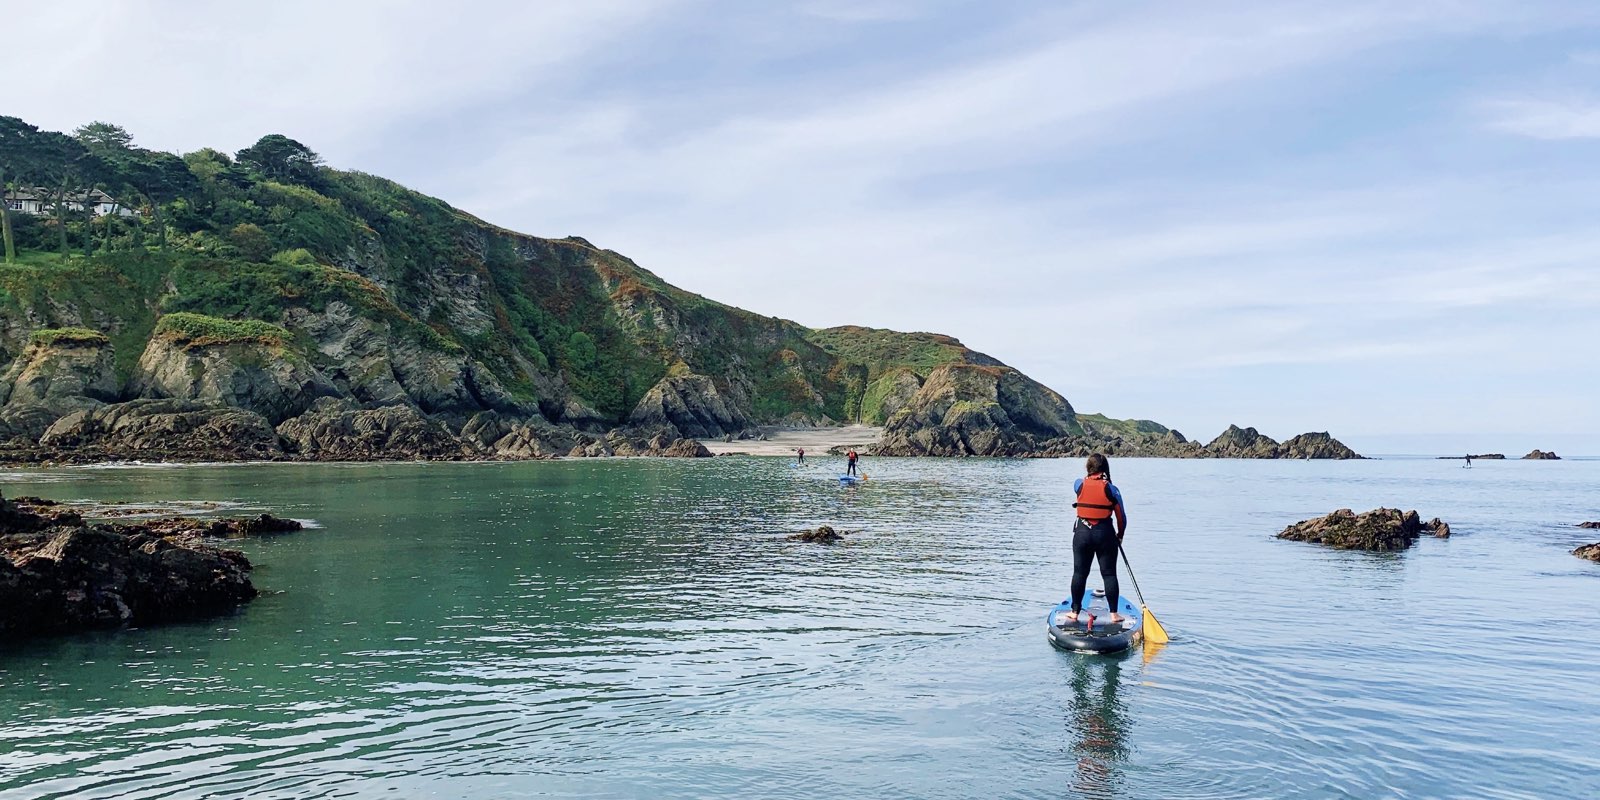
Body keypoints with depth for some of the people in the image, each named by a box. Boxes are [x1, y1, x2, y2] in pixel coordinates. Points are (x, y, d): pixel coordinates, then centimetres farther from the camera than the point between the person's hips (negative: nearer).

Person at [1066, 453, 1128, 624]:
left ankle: (1075, 611, 15)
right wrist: (1120, 535, 15)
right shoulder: (1111, 490, -7)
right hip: (1105, 534, -1)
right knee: (1109, 574, 6)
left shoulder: (1079, 485, -4)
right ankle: (1114, 614, 9)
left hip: (1082, 533, 2)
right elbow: (1121, 517, 0)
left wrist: (1089, 476, 30)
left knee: (1079, 573, 9)